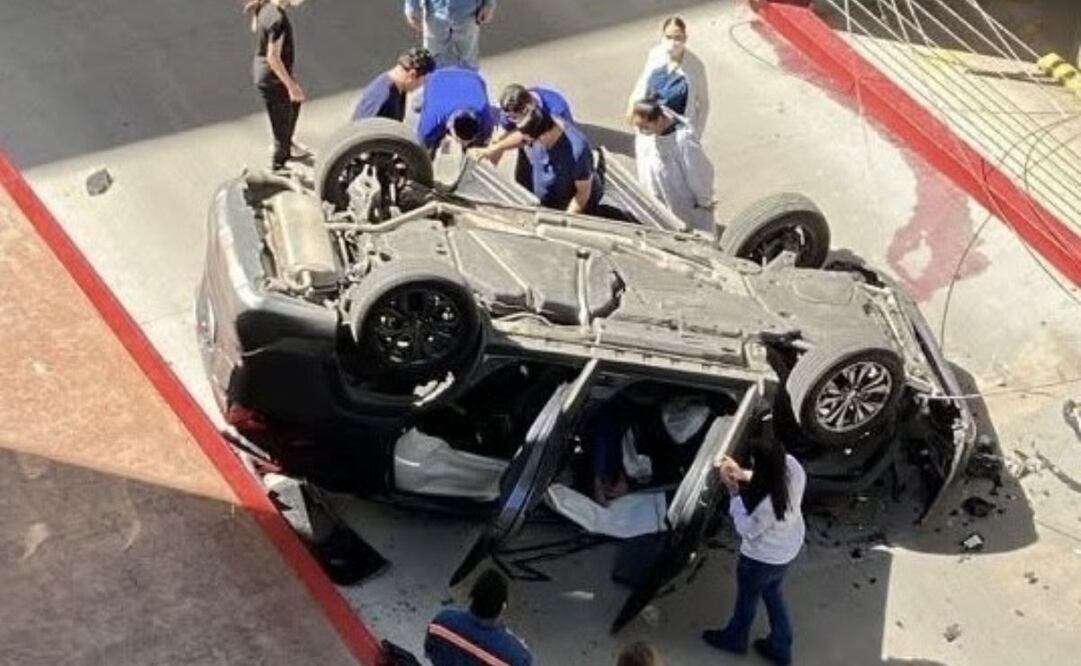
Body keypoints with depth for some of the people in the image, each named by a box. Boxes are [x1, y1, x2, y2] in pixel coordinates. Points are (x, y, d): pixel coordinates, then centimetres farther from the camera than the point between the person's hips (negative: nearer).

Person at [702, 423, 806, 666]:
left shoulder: (766, 504, -43)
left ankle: (735, 638, 55)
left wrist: (734, 491, -25)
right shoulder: (791, 465, -23)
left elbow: (747, 530, -24)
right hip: (790, 546, 7)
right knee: (772, 593, 32)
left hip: (763, 558, -7)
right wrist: (743, 475, -9)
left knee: (747, 598, 25)